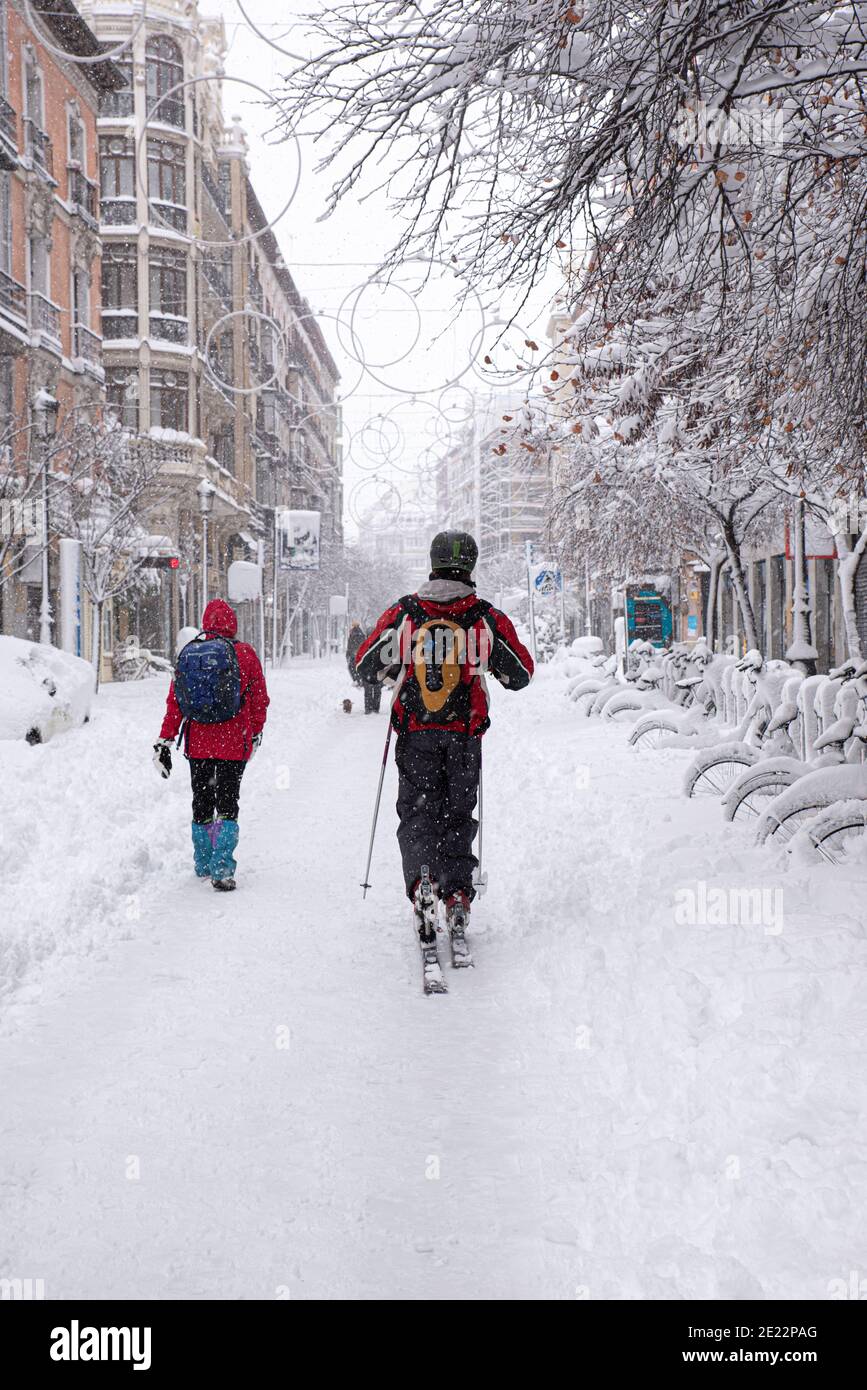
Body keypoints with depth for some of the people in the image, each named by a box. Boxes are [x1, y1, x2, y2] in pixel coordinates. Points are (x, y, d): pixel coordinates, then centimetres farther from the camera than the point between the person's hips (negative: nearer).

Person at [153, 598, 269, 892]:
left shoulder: (188, 654, 2)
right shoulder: (244, 653, -6)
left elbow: (174, 702, 3)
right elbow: (259, 699, 0)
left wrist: (165, 741, 8)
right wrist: (255, 733, 15)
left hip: (198, 744, 3)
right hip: (234, 745, -3)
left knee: (201, 803, 16)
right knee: (227, 804, 1)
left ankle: (204, 865, 25)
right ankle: (222, 870, -8)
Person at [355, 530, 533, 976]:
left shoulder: (402, 614, -2)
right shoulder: (488, 619, -2)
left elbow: (365, 666, 3)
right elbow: (522, 675, 6)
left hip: (415, 734, 0)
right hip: (464, 735, 0)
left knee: (417, 814, 6)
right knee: (457, 816, 12)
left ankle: (422, 879, -18)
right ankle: (458, 897, 5)